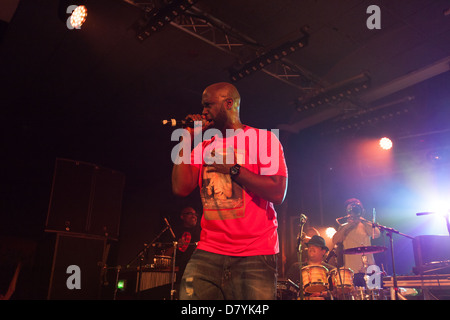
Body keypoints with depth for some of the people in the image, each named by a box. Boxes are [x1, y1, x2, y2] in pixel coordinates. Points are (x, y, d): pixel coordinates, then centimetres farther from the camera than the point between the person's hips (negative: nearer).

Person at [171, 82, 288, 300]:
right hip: (208, 252, 4)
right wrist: (187, 139, 4)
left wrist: (232, 168, -8)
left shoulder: (264, 138, 2)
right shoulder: (204, 147, 15)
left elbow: (278, 193, -9)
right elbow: (181, 188, 1)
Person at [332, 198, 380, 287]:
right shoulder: (343, 228, 12)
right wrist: (348, 225, -7)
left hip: (367, 269, 0)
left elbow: (377, 234, -9)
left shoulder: (365, 225, 10)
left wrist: (361, 220, -6)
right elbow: (335, 241, -4)